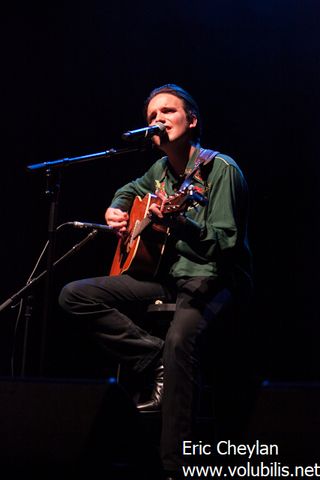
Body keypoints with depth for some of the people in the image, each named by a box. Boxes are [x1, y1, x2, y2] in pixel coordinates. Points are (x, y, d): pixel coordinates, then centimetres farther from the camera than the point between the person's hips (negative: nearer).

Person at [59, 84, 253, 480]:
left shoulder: (221, 169, -12)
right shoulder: (162, 170, 10)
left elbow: (224, 245, -20)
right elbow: (128, 190, 33)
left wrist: (176, 221, -36)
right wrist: (115, 211, 10)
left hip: (211, 279, -8)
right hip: (165, 273, 8)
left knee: (180, 339, -40)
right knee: (74, 295, -4)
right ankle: (157, 360, -12)